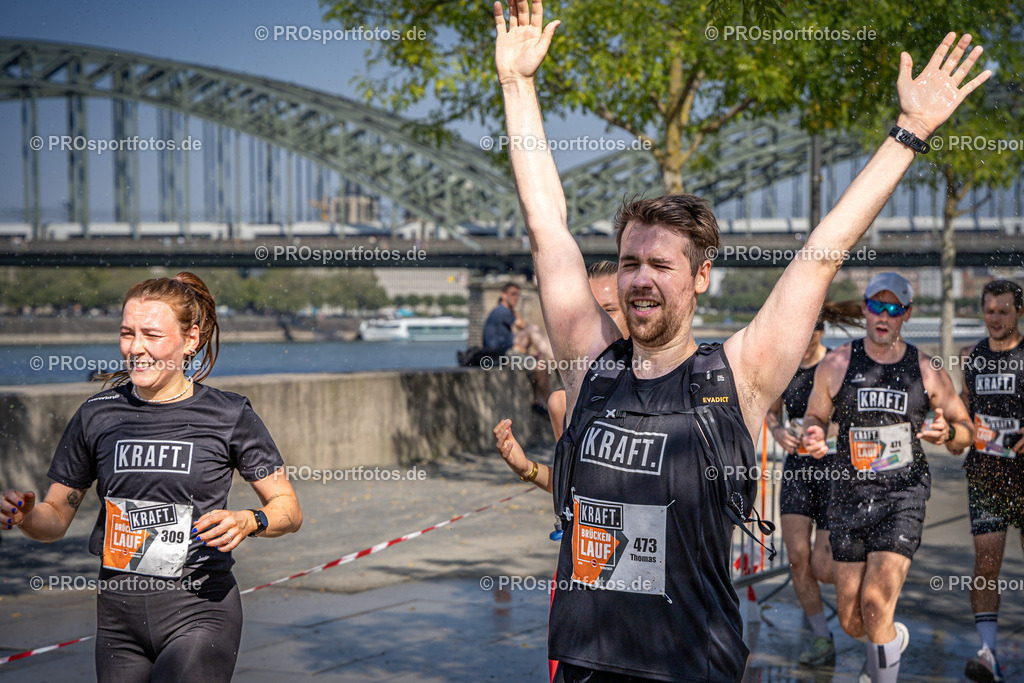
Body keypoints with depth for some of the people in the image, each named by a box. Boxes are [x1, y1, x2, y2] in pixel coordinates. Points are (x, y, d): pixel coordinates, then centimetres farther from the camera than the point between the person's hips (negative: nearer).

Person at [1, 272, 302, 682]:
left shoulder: (229, 416, -3)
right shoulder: (97, 416, 5)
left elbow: (288, 510, 3)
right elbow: (56, 519, 11)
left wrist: (248, 522, -17)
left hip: (200, 610, -4)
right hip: (118, 616, 4)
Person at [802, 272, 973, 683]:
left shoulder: (928, 371, 2)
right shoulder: (836, 365, 2)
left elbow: (966, 431, 11)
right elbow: (814, 415, 14)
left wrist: (947, 433, -13)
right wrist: (813, 436, -10)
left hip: (903, 495, -2)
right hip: (849, 495, 2)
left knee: (875, 606, -19)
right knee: (851, 622, 5)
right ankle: (895, 637, 40)